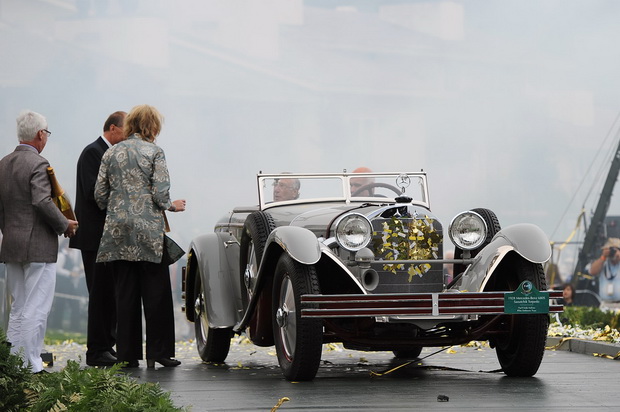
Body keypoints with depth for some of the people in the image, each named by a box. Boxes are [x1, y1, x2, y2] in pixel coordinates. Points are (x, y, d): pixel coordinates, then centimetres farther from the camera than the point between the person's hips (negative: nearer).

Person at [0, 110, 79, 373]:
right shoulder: (38, 164, -14)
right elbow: (42, 201, -24)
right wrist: (64, 225, -11)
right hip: (38, 246, -8)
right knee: (36, 309, -4)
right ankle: (31, 366, -3)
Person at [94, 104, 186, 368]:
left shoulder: (111, 153, 9)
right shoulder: (154, 151, -4)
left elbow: (99, 193, 7)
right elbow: (160, 193, -10)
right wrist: (172, 206, 10)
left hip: (117, 231, 4)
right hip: (148, 230, -4)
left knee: (125, 293, 6)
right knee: (156, 292, 3)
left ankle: (128, 354, 7)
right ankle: (158, 352, 3)